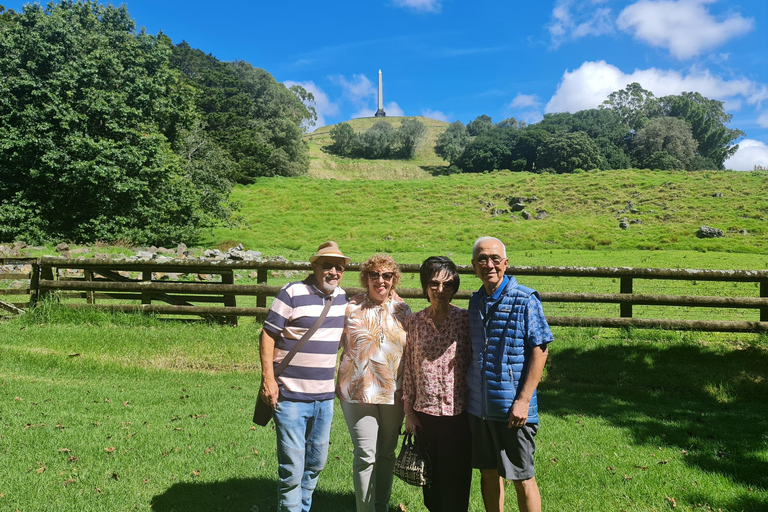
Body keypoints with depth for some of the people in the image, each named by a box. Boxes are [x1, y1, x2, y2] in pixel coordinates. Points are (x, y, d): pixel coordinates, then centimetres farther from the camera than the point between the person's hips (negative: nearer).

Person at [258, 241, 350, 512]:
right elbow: (268, 335, -10)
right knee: (292, 469, 0)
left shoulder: (341, 296, 8)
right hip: (291, 397, -6)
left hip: (325, 397, 6)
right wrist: (268, 378, -16)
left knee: (316, 462, 19)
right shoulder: (293, 293, -11)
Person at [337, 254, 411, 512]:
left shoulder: (403, 310, 4)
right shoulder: (351, 308, -3)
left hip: (393, 392, 3)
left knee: (387, 452, 15)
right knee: (365, 454, -3)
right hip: (359, 391, -3)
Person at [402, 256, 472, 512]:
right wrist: (409, 411, 4)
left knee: (456, 478, 6)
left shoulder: (465, 319, -3)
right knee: (431, 477, 13)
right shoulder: (414, 321, 2)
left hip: (458, 412, -2)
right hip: (424, 411, 2)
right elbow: (409, 368, 5)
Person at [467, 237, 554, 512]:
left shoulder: (525, 300, -10)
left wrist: (523, 400, -16)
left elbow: (539, 351, -12)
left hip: (512, 408, -5)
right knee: (488, 473, 15)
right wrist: (467, 392, 11)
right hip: (478, 406, 5)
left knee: (522, 478, 6)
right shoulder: (476, 301, 8)